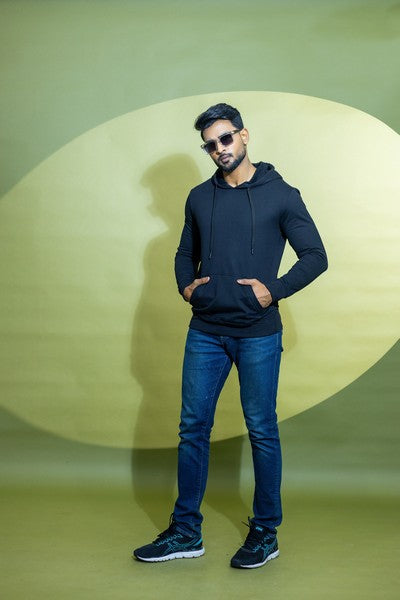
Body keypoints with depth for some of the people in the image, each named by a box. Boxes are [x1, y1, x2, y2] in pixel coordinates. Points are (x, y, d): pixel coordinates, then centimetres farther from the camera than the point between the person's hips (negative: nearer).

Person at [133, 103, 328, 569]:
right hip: (205, 333, 4)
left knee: (262, 431, 5)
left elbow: (315, 256, -1)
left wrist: (274, 290, -12)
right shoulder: (199, 198, 11)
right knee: (192, 428, 6)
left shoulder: (280, 194, 0)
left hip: (258, 334, -4)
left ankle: (265, 532, 20)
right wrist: (185, 286, 3)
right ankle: (186, 532, 19)